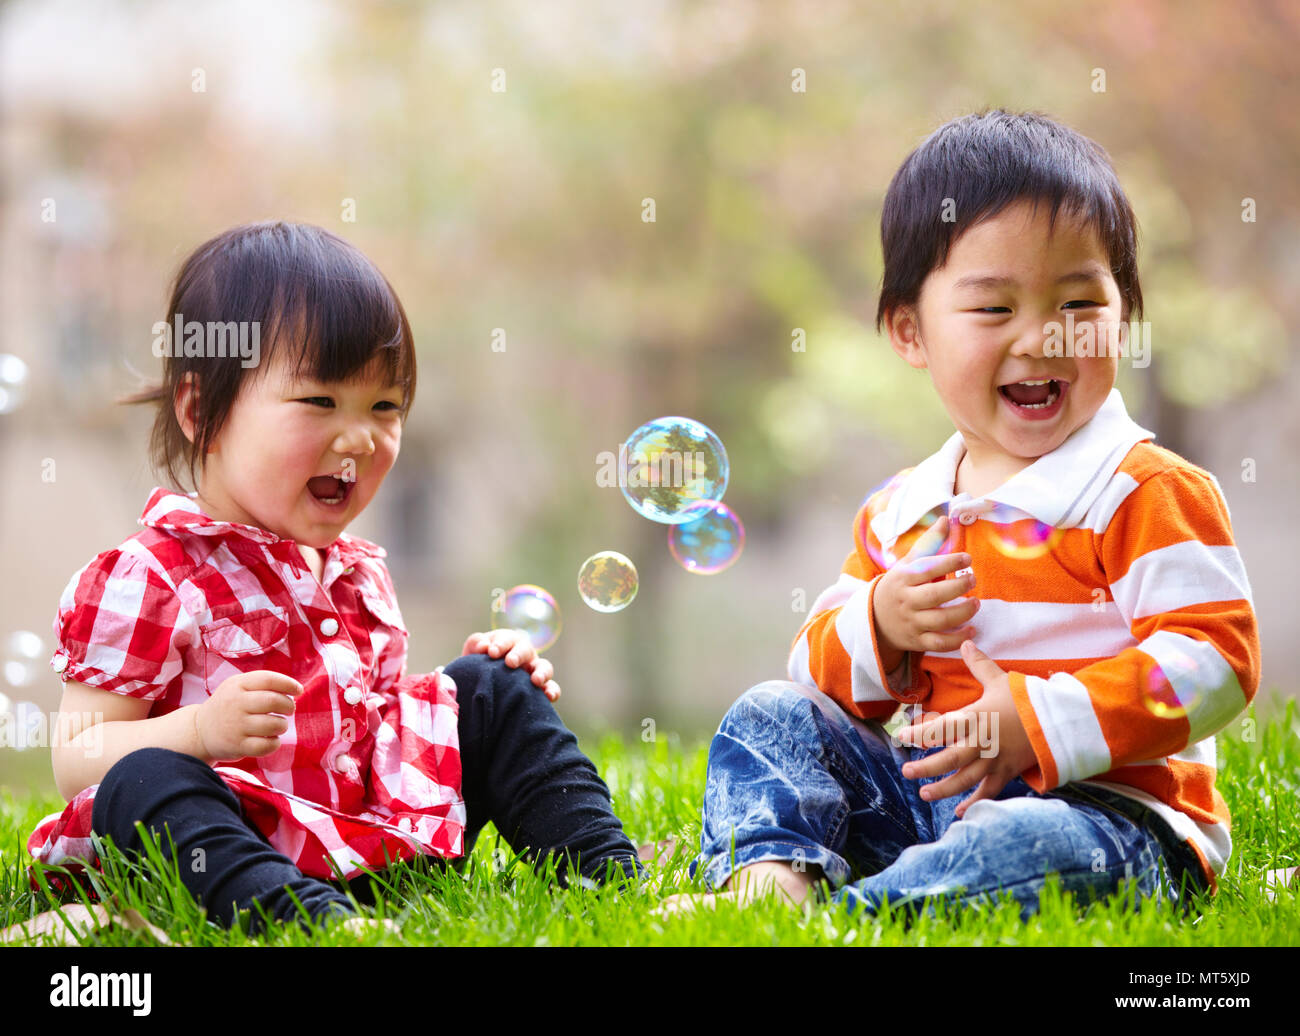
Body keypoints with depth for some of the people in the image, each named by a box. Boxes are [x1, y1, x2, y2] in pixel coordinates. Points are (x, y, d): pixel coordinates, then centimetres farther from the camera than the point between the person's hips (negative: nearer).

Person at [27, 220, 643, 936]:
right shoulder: (146, 580, -9)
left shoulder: (357, 573, 16)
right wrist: (202, 731, -28)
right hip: (238, 847, -7)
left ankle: (608, 869, 2)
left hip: (373, 841, 7)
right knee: (146, 780, -37)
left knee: (486, 692, 8)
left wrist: (484, 684, 11)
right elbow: (76, 762, -11)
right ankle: (324, 919, -59)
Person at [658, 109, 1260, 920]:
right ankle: (771, 873, -25)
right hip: (919, 792, 7)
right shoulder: (902, 511, 13)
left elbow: (1216, 659, -16)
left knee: (1040, 847, -40)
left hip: (1101, 804, -7)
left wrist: (1040, 723, -24)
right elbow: (823, 672, 17)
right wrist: (879, 626, -8)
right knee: (772, 717, 1)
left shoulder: (1151, 494, -5)